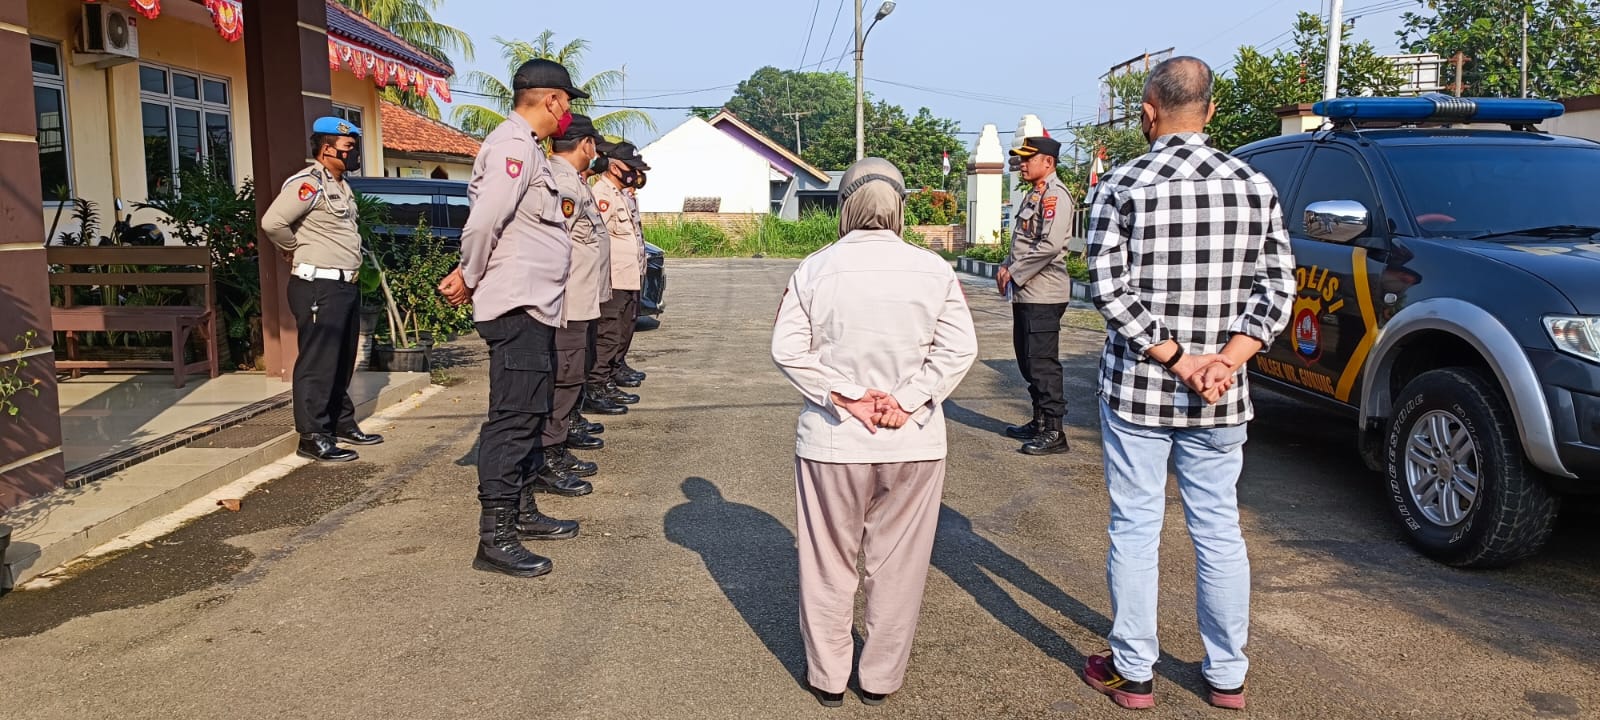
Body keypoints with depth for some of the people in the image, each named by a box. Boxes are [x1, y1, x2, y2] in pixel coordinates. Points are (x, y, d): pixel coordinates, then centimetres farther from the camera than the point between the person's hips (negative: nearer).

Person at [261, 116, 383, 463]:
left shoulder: (340, 185, 17)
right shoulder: (308, 183, -13)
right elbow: (272, 222, -23)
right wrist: (296, 251, -7)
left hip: (346, 285, 10)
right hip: (319, 287, -10)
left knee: (343, 361, 16)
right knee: (318, 363, -6)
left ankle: (342, 424, 27)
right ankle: (312, 437, -1)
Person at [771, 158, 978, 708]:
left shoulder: (814, 269, -5)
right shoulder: (934, 270, -5)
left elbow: (787, 348, -8)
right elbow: (959, 349, -8)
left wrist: (848, 396, -8)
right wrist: (906, 402, -9)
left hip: (832, 441, 0)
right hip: (914, 443, 0)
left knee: (829, 562, 15)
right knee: (897, 564, 15)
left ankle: (827, 677, 28)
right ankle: (882, 677, 28)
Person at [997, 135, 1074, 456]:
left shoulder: (1054, 195, -13)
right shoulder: (1034, 195, 18)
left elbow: (1049, 246, -24)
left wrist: (1015, 273, -16)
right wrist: (1007, 266, 8)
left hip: (1043, 296, -10)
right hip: (1025, 293, 10)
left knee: (1043, 363, -7)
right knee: (1028, 360, 16)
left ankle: (1054, 432, 0)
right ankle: (1039, 422, 27)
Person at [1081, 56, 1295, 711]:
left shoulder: (1122, 186, -8)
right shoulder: (1255, 185, 2)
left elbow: (1110, 288, -15)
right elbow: (1276, 288, -1)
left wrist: (1176, 360, -13)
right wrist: (1222, 363, -9)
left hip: (1136, 391, -3)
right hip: (1222, 401, 3)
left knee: (1135, 530, 8)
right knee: (1219, 530, 13)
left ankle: (1132, 672, 19)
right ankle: (1227, 676, 24)